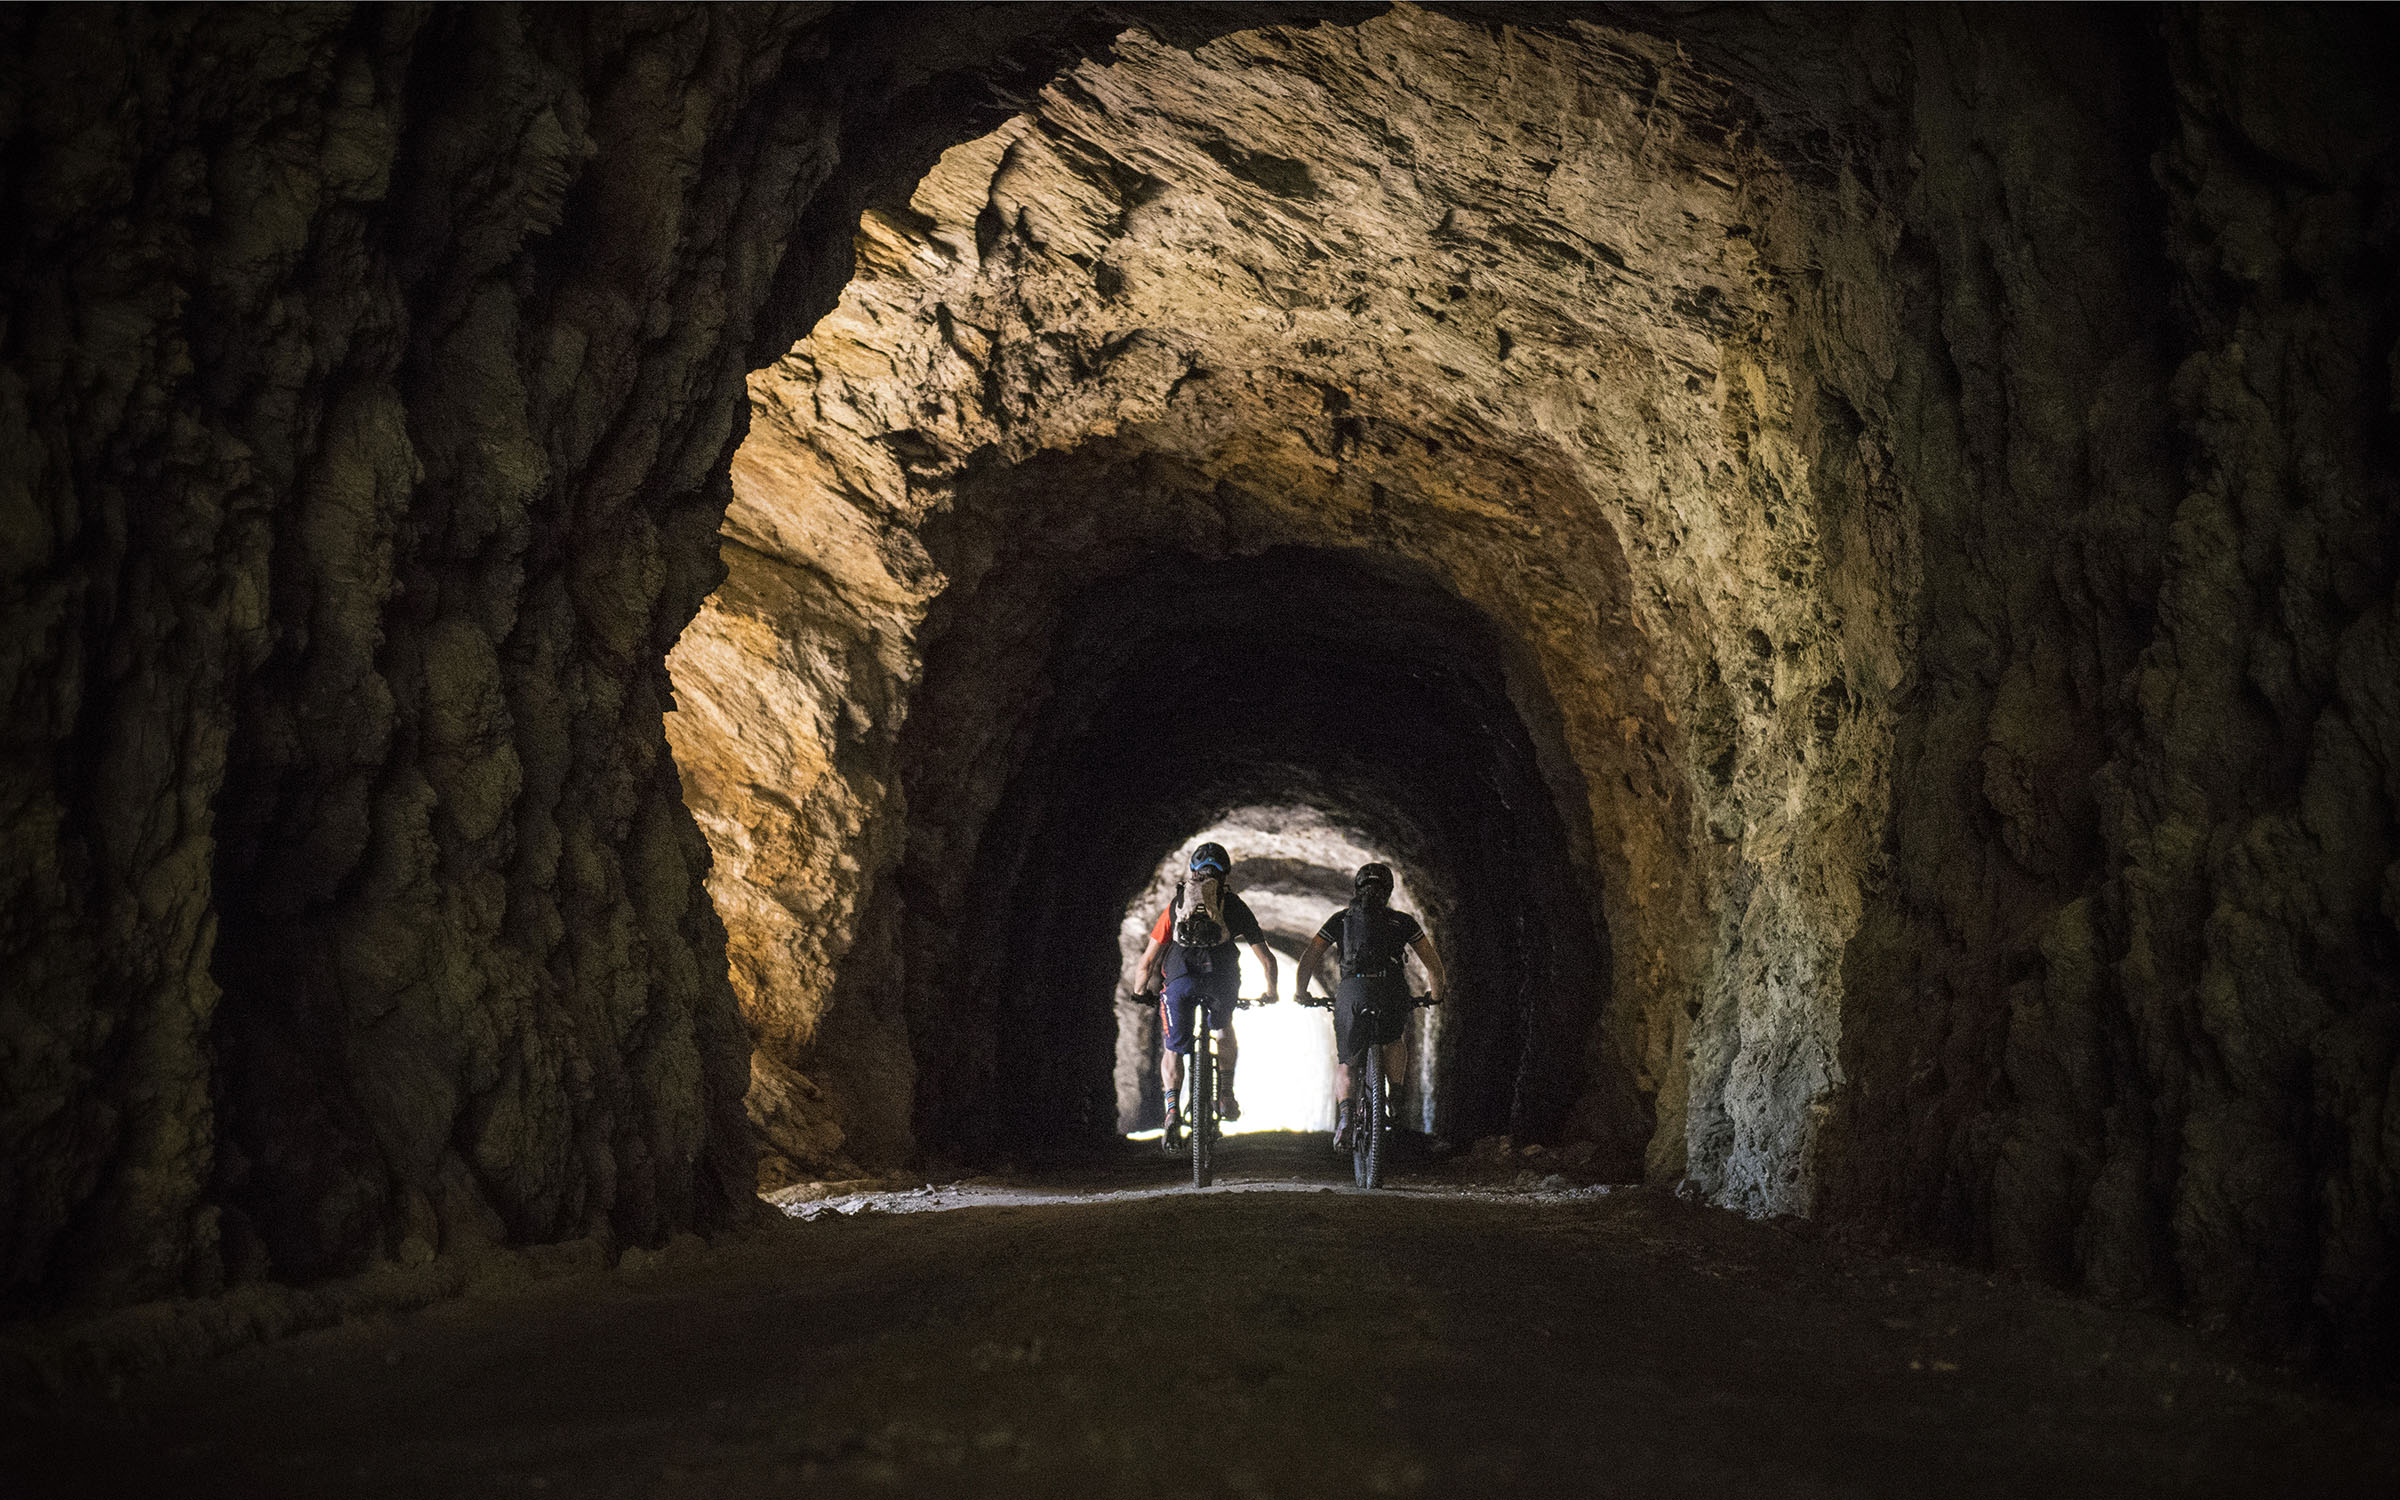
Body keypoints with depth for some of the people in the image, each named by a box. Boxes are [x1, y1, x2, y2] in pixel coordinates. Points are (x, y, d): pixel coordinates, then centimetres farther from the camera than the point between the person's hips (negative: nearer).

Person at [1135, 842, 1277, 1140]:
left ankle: (1172, 1107, -7)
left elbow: (1148, 960, 23)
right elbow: (1266, 957, 23)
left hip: (1181, 980, 0)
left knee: (1173, 1050, 14)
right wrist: (1271, 992, 39)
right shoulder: (1235, 905, 23)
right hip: (1222, 981, 0)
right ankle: (1225, 1097, 20)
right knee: (1224, 1030, 30)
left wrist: (1142, 991, 39)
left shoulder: (1175, 905, 25)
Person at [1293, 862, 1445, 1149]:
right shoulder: (1403, 921, 21)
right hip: (1394, 995, 1)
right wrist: (1435, 993, 36)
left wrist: (1301, 994, 27)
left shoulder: (1341, 919, 21)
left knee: (1345, 1064, 12)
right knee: (1396, 1041, 33)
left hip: (1353, 993, -1)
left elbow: (1309, 958, 16)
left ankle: (1345, 1112, -17)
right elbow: (1433, 962, 21)